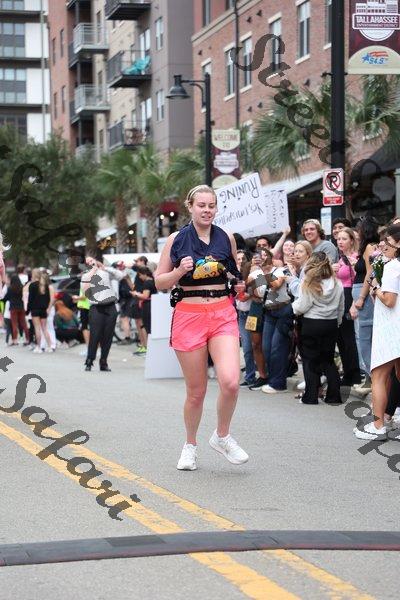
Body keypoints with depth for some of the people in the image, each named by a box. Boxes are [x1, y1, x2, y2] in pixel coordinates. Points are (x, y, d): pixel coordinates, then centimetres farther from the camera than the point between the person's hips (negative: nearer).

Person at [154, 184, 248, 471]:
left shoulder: (226, 238, 8)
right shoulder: (176, 240, 3)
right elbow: (159, 282, 6)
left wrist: (240, 284, 4)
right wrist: (180, 271, -12)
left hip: (223, 314, 1)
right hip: (189, 315, -1)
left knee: (230, 382, -18)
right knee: (196, 391, 3)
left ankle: (222, 437, 7)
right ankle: (191, 445, 28)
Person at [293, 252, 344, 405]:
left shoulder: (308, 284, -12)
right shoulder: (337, 284, -1)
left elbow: (301, 308, -10)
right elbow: (341, 308, 8)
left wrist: (294, 304, 11)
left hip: (311, 325, -4)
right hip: (331, 325, 4)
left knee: (310, 361, 5)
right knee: (328, 360, 13)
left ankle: (311, 396, 4)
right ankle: (334, 396, 10)